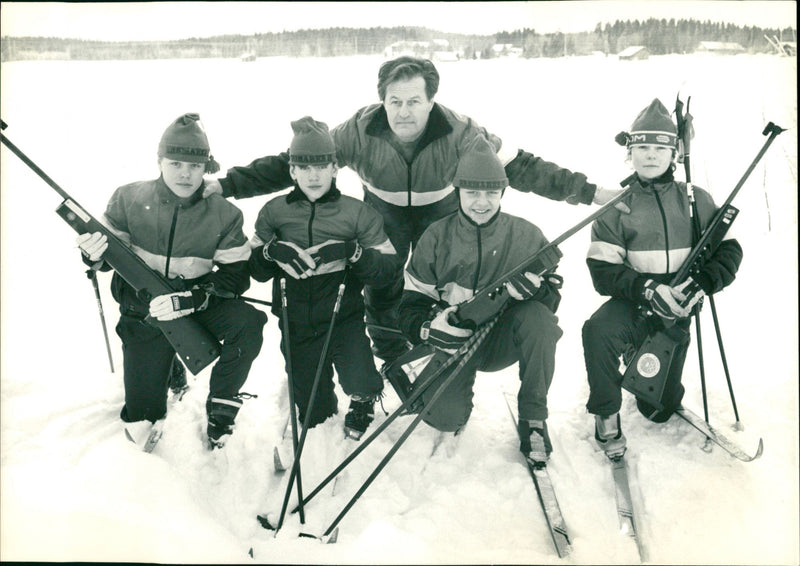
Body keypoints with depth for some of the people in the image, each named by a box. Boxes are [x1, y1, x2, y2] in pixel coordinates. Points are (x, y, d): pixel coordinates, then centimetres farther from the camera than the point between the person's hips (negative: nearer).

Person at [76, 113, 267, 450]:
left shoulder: (224, 215, -11)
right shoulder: (129, 199, -9)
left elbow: (237, 276, -12)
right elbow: (110, 255, 3)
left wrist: (192, 299, -29)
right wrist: (96, 255, -23)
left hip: (198, 306, 0)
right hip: (143, 312, 0)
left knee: (247, 324, -32)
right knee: (141, 425, -2)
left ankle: (221, 406, -8)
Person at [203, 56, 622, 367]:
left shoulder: (459, 132, -29)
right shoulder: (359, 131, -28)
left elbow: (519, 167, -22)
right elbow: (291, 163, -23)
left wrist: (589, 192, -24)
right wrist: (226, 185, -30)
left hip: (441, 214, -1)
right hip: (383, 213, 1)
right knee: (380, 289, 3)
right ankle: (392, 362, 29)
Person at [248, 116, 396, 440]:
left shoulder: (357, 213, -3)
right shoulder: (275, 212, 2)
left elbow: (386, 271, -6)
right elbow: (255, 271, 5)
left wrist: (351, 251, -24)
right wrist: (272, 250, -17)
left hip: (344, 320, -2)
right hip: (296, 326, 2)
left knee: (360, 385, -26)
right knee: (314, 419, 8)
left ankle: (362, 405, 13)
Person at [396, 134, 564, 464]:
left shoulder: (526, 235, -4)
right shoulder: (437, 237, -4)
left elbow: (552, 298, -4)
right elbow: (413, 302, -2)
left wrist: (536, 287, -27)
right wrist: (427, 328, -25)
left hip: (503, 339, 0)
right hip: (453, 341, 0)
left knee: (538, 317, -33)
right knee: (443, 417, -23)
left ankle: (533, 419, -14)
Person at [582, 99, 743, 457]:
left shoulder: (696, 200, 2)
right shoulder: (617, 206, -3)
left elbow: (729, 251, 1)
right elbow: (603, 270, -10)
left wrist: (700, 285, -19)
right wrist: (647, 288, -26)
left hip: (676, 311, 2)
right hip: (632, 304, -1)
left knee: (661, 408, 4)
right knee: (597, 332, -36)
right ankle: (607, 415, -14)